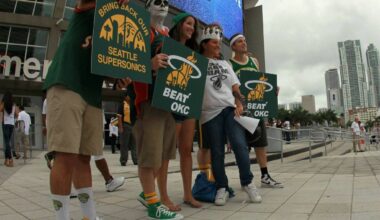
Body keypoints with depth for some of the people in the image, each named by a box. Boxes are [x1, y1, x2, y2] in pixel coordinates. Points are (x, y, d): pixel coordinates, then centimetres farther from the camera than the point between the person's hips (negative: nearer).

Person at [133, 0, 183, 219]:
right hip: (148, 97, -8)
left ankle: (147, 192, 25)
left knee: (165, 150, 11)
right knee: (150, 150, -8)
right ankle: (153, 202, 4)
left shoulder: (169, 34, 23)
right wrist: (150, 64, -29)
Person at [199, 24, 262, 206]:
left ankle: (247, 183, 8)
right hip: (210, 112, -3)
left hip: (230, 108, 3)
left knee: (240, 145, -8)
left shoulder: (225, 64, 21)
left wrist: (239, 104, 2)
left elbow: (235, 86, 17)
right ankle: (222, 188, 14)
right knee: (217, 152, 2)